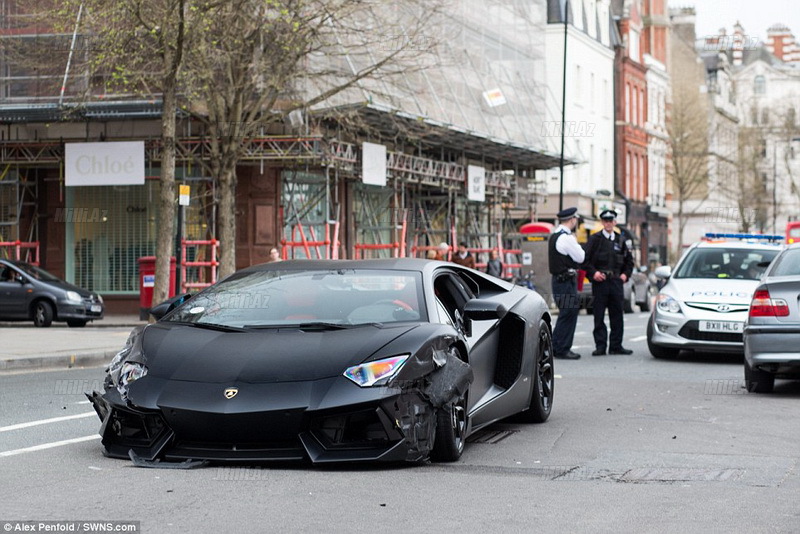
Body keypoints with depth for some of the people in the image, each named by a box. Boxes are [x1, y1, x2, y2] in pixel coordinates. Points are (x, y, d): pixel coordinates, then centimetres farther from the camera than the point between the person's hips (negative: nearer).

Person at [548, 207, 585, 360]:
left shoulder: (554, 236, 15)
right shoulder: (567, 238, -17)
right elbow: (580, 258, -11)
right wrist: (576, 243, 2)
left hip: (558, 278, 10)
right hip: (566, 280, -10)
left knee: (568, 314, 14)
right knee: (568, 314, -6)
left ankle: (556, 347, 17)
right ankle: (561, 349, -5)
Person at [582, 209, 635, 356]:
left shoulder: (620, 240, 14)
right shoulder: (594, 239, 2)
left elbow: (629, 260, 21)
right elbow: (585, 259, -1)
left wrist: (625, 274, 8)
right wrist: (593, 272, -13)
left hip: (616, 281, 4)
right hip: (600, 282, -3)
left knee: (617, 315, 5)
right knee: (599, 316, -3)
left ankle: (616, 346, 10)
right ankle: (600, 346, 1)